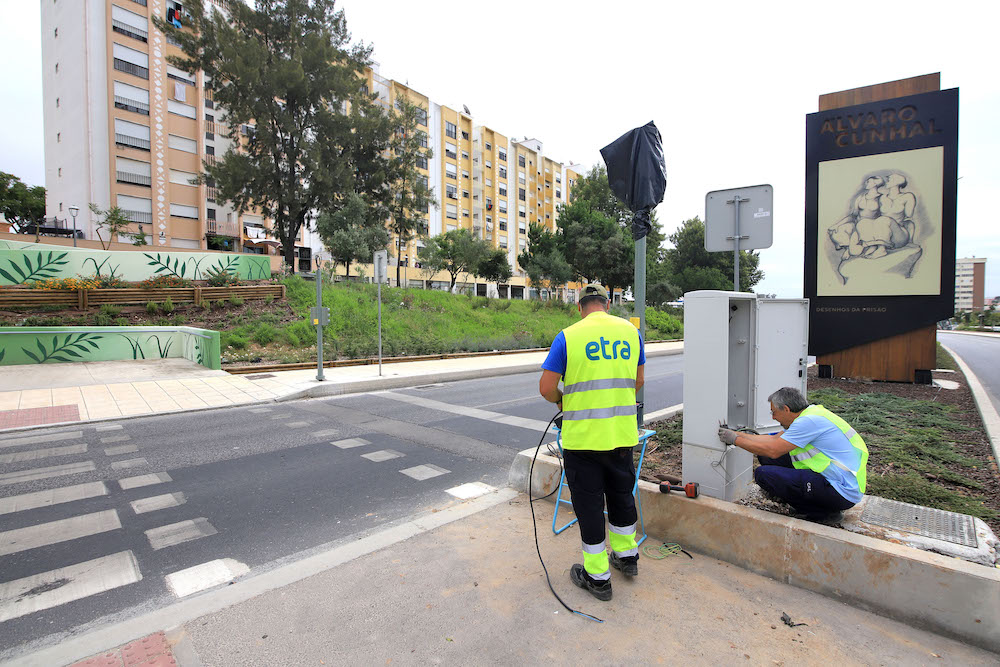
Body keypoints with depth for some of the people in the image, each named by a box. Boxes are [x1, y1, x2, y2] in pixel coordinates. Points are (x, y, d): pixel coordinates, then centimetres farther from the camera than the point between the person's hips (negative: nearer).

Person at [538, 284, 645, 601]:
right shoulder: (630, 331, 3)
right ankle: (627, 556, 43)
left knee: (589, 503, 10)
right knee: (622, 494, 24)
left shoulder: (568, 336, -9)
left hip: (582, 436, -4)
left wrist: (563, 401, 10)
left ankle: (598, 576, 25)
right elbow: (638, 381, 13)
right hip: (623, 434, 5)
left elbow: (546, 388, -11)